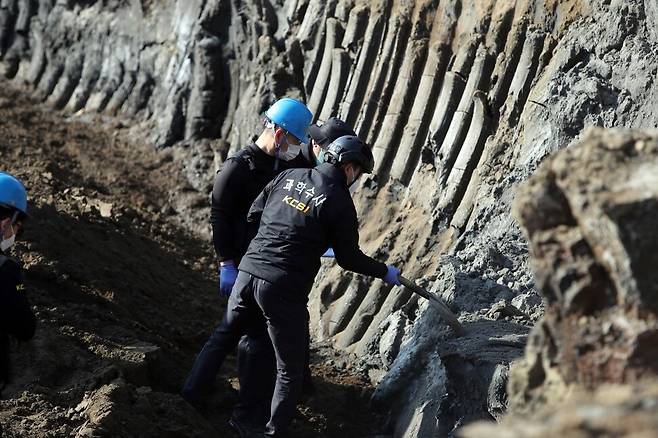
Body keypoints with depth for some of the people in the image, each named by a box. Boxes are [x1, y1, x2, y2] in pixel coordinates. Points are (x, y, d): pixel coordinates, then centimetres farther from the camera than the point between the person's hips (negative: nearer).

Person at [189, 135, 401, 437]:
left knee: (223, 336, 26)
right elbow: (349, 258, -2)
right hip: (284, 289, -6)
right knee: (290, 370, 8)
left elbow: (253, 215, 15)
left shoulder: (290, 176, 8)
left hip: (249, 269, 6)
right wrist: (385, 273, 12)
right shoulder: (339, 201, -8)